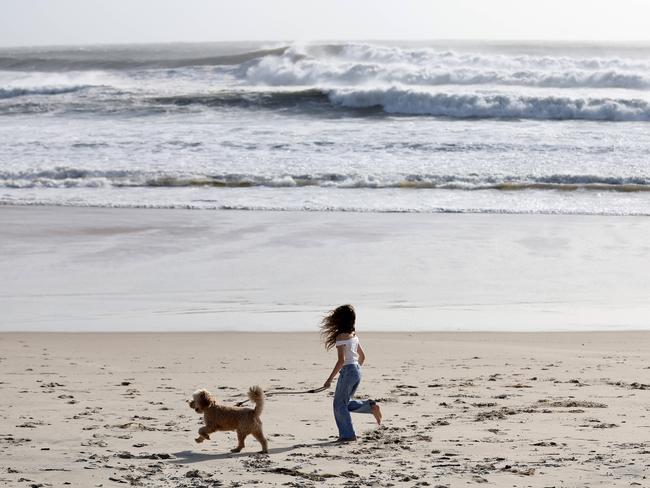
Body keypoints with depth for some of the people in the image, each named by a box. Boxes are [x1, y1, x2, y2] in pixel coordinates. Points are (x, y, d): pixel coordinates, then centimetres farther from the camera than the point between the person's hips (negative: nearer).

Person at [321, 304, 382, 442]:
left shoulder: (341, 337, -15)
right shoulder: (353, 335, 11)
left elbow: (341, 360, -21)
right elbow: (362, 356, 18)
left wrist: (330, 379, -19)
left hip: (347, 371, -8)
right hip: (357, 370, 8)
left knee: (340, 404, 3)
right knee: (346, 403, 20)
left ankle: (348, 435, 3)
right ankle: (371, 406, 3)